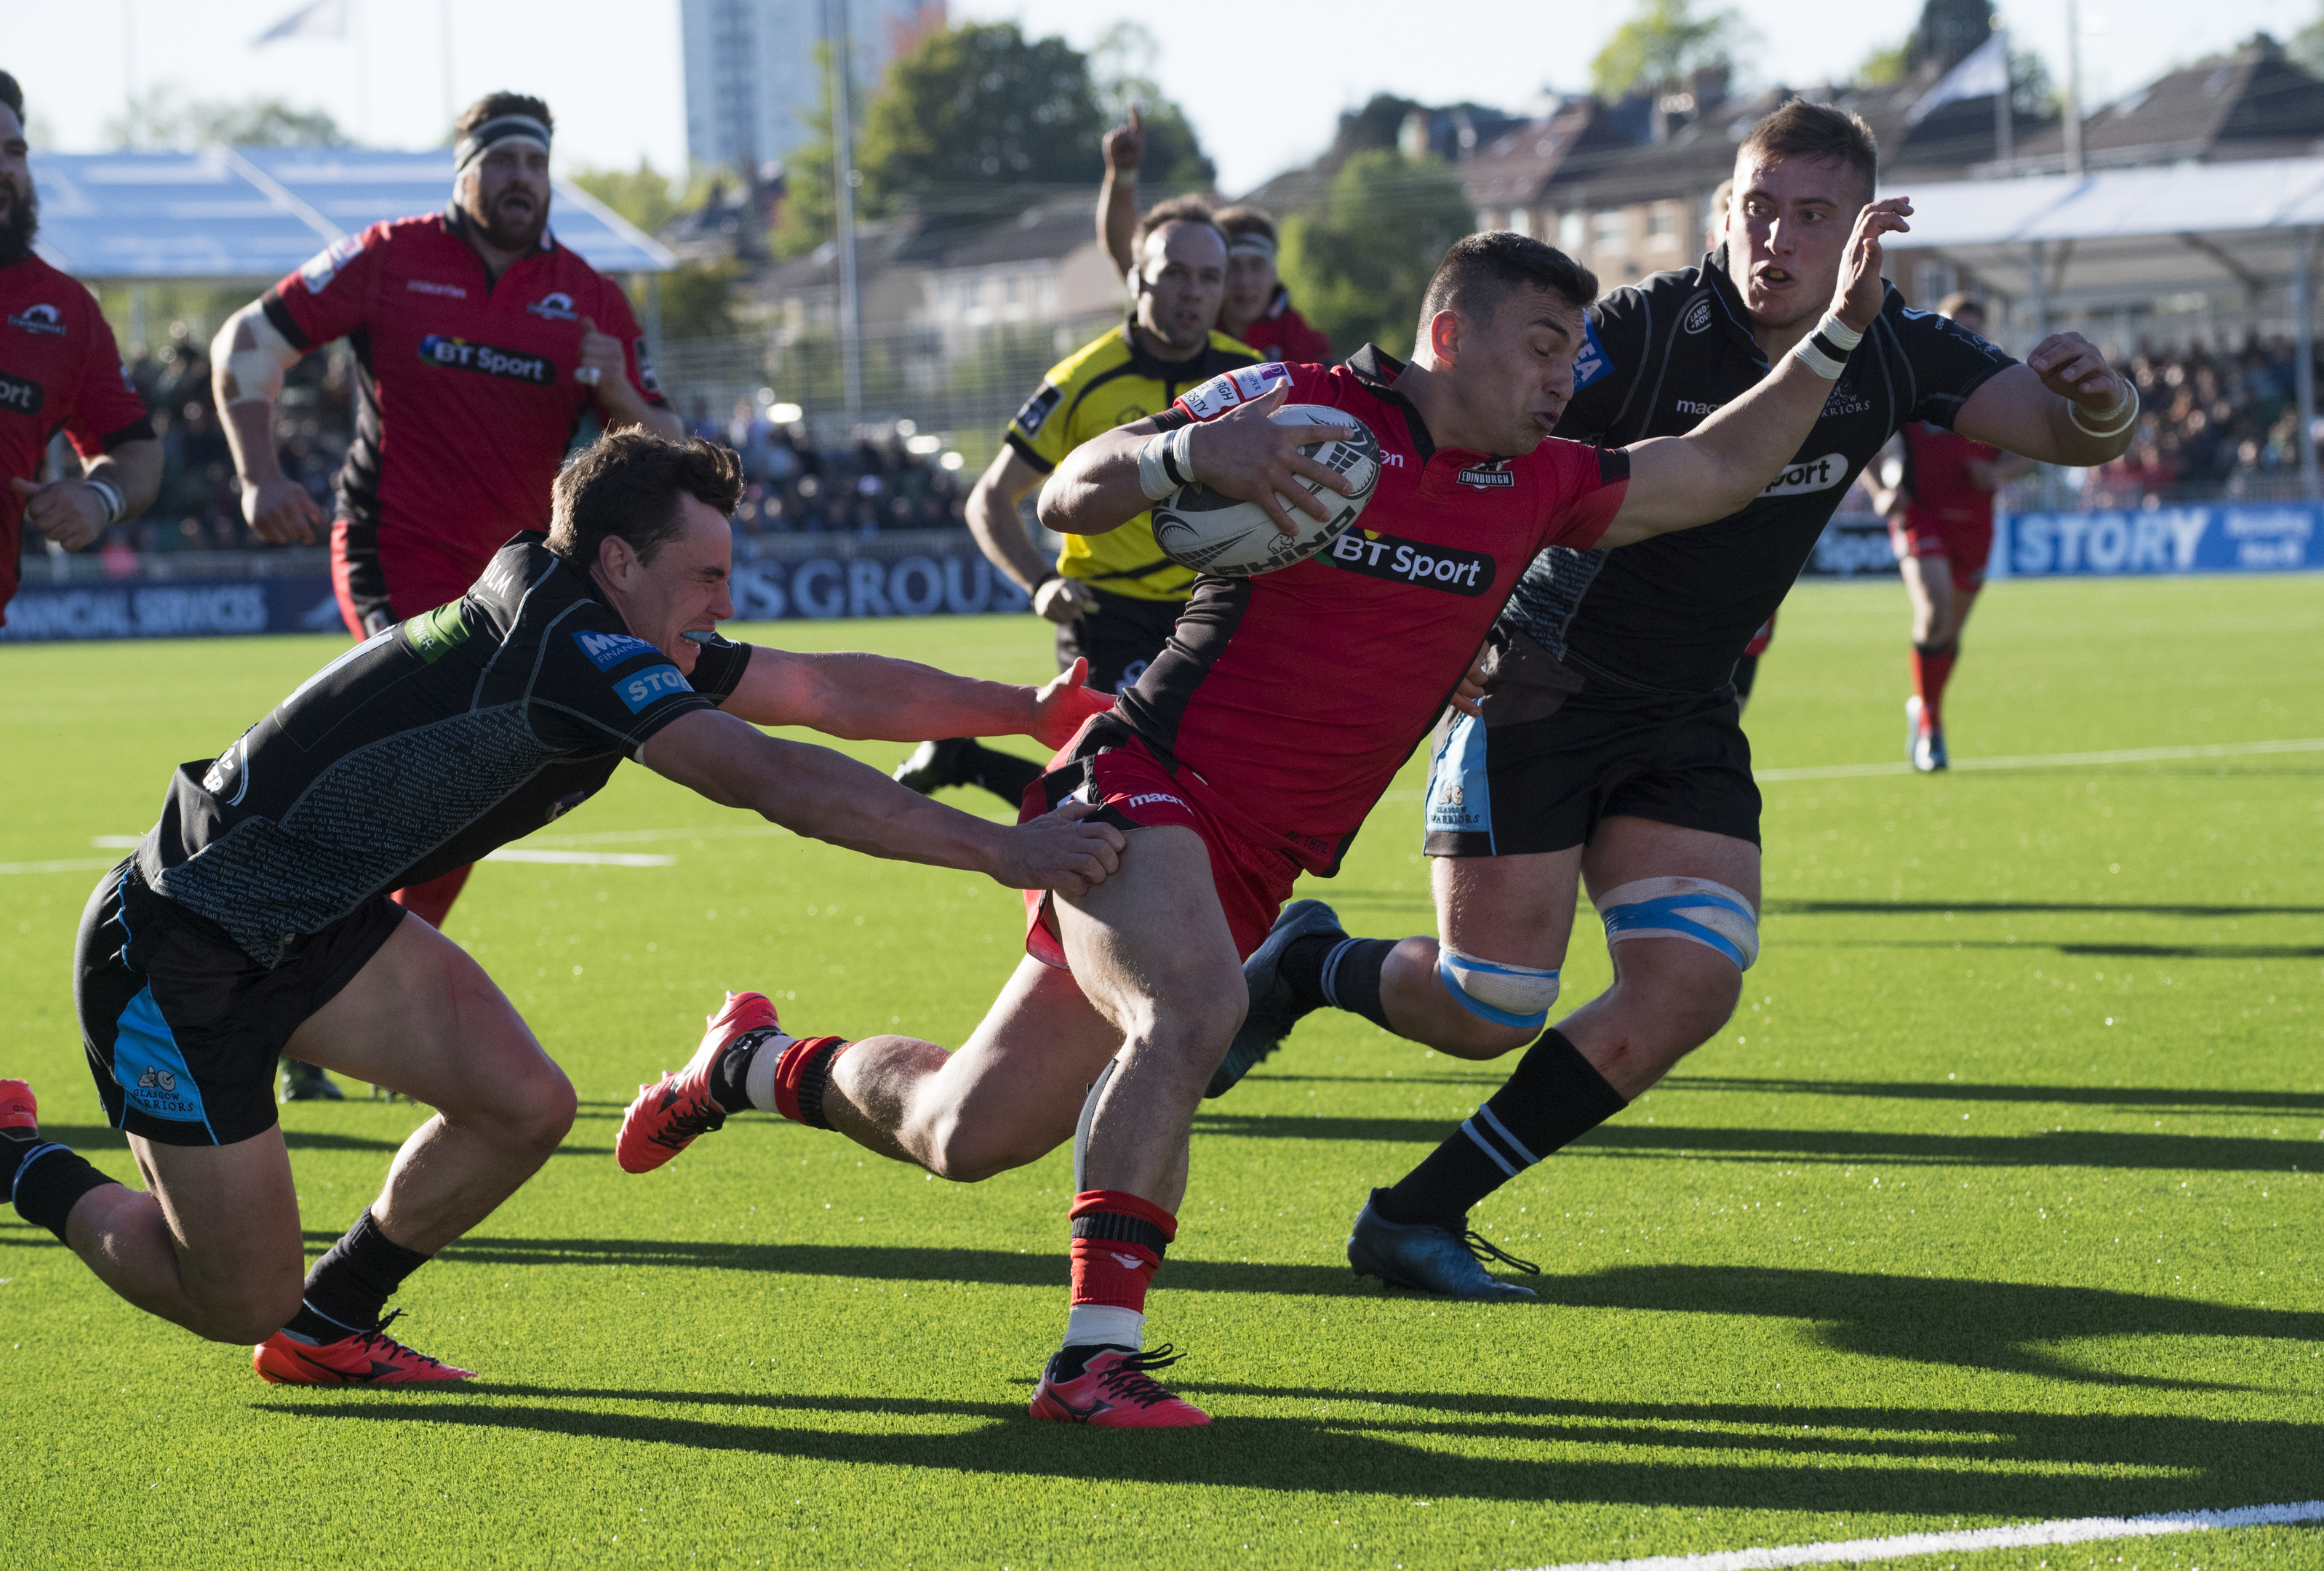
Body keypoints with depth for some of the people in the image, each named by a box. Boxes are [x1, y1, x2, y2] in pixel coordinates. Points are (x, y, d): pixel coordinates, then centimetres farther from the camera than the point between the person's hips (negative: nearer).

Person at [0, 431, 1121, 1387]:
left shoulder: (619, 642, 2)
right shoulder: (565, 646, -27)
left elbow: (830, 688, 12)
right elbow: (769, 777, -34)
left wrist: (1032, 710, 9)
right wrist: (999, 850, -33)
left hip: (322, 924, 9)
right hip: (178, 951, -9)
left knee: (525, 1107, -2)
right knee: (241, 1307, -4)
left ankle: (325, 1325, 19)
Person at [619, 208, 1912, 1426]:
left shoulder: (1535, 486, 8)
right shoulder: (1299, 406, -10)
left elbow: (1718, 471, 17)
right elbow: (1070, 500, -13)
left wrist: (1839, 332, 7)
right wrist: (1187, 452, -34)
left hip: (1248, 867, 7)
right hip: (1146, 786, -7)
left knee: (967, 1134, 7)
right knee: (1194, 1008, -36)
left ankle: (755, 1066, 36)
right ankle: (1100, 1356, -31)